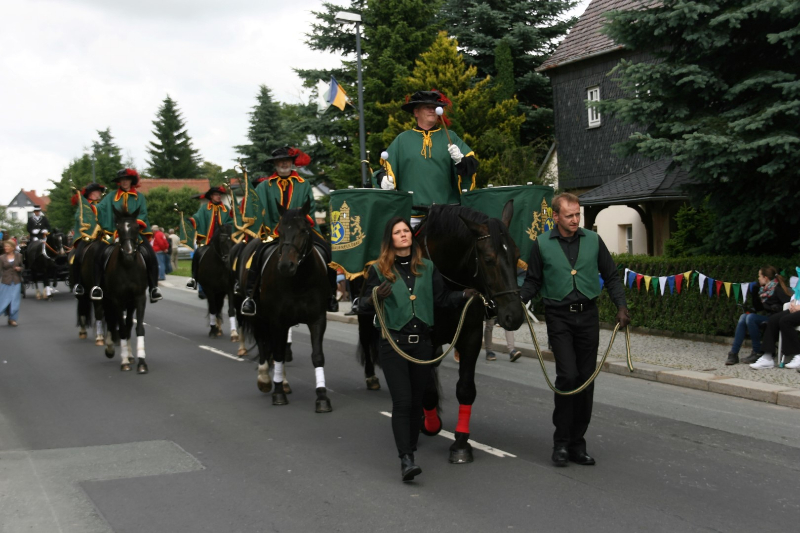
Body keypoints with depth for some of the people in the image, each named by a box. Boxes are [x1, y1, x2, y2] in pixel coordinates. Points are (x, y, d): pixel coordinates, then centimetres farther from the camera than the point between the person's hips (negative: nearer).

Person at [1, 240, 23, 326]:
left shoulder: (19, 256, 1)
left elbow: (22, 266, 11)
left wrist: (19, 269, -11)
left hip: (16, 282, 1)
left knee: (14, 301, 4)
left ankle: (12, 319, 15)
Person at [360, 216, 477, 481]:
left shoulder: (427, 267, 10)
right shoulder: (379, 269, 1)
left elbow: (441, 298, 6)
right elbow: (366, 305, 1)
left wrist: (465, 294, -9)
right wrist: (376, 297, -20)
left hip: (422, 341, 3)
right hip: (393, 341, -3)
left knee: (417, 400, 10)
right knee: (402, 401, -10)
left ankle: (411, 448, 25)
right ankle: (406, 460, -13)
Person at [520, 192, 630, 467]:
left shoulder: (593, 241, 6)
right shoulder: (542, 244, 2)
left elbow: (611, 276, 12)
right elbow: (533, 281, 9)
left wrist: (621, 306, -1)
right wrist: (519, 301, -9)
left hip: (587, 315, 3)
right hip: (558, 316, -3)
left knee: (586, 380, 5)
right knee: (568, 375, -15)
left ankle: (577, 444, 15)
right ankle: (561, 442, -2)